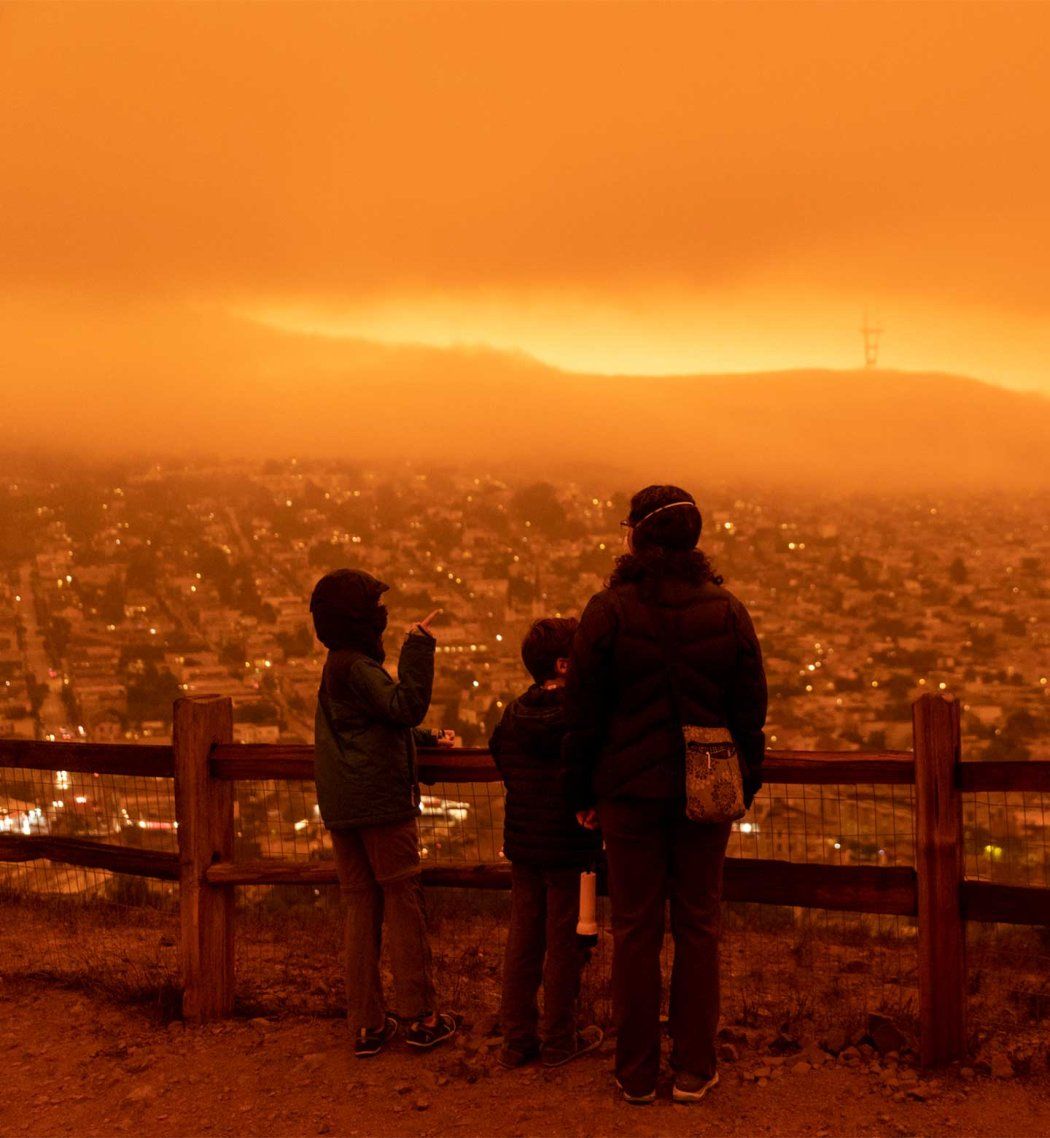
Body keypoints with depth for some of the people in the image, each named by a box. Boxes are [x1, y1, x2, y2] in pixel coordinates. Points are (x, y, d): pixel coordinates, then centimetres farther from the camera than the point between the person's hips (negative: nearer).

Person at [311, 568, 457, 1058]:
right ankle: (419, 1016, 5)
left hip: (341, 809, 9)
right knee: (403, 900, 0)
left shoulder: (336, 668, 17)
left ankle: (366, 1024, 11)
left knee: (361, 907, 9)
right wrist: (418, 650, -22)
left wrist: (427, 738, 24)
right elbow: (406, 707, -24)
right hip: (381, 801, -9)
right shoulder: (357, 667, -14)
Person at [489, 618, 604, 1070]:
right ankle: (558, 1040, 15)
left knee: (522, 939, 13)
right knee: (565, 943, 6)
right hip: (570, 847, -6)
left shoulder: (512, 715, 3)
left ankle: (517, 1038, 18)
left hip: (522, 845, 6)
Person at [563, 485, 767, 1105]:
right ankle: (695, 1069, 17)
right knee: (698, 925, 11)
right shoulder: (727, 610, -3)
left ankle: (638, 1073, 15)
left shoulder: (609, 610, -9)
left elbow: (585, 710, -4)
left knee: (636, 927, 7)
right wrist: (747, 783, 14)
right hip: (707, 793, 2)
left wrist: (584, 789, 6)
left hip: (630, 790, -1)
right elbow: (750, 709, 2)